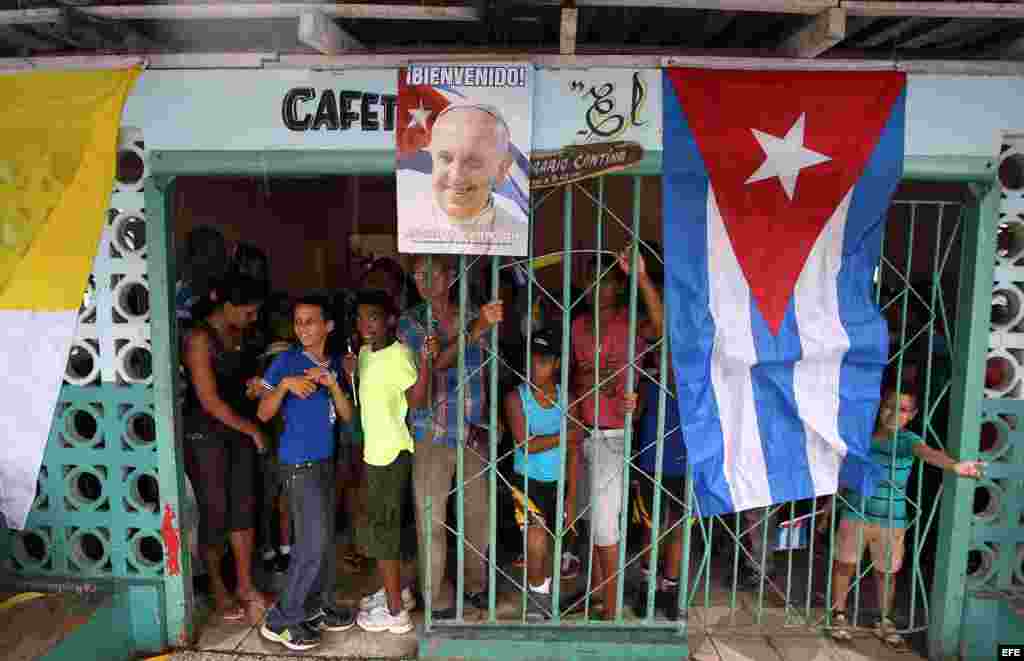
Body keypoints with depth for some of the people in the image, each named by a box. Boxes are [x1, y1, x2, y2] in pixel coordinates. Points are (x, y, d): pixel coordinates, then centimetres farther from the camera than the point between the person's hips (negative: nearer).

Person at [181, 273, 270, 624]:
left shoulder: (236, 334, 7)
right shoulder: (199, 337, -17)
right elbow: (209, 400, -18)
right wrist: (251, 428, -11)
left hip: (237, 429, 7)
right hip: (205, 434, -7)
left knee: (244, 506, 8)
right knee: (215, 510, 4)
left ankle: (245, 585, 19)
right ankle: (217, 588, 22)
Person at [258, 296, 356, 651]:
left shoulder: (335, 364, 7)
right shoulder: (285, 361, -8)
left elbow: (347, 415, 3)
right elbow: (263, 414, -9)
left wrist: (333, 384, -13)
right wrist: (285, 384, -25)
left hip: (325, 460, 6)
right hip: (299, 463, -6)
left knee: (325, 537, 12)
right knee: (313, 541, -6)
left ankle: (319, 607, 27)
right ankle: (280, 620, 8)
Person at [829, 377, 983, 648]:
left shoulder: (907, 440, -13)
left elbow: (927, 452, -38)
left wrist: (954, 465, -61)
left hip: (891, 521, -1)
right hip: (854, 513, 1)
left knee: (886, 572, 13)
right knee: (844, 565, 10)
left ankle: (884, 622, 34)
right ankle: (839, 615, 28)